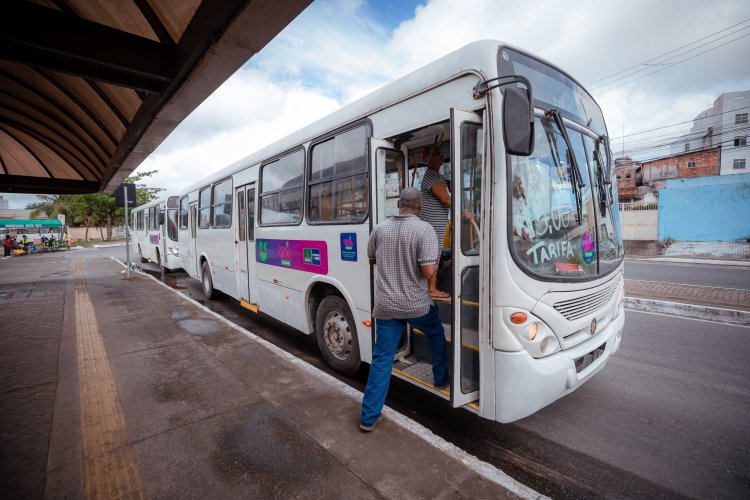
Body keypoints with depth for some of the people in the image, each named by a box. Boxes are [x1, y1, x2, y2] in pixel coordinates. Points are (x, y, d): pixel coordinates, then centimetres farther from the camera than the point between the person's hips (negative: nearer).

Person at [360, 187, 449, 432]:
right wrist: (435, 265, 2)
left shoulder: (380, 228, 0)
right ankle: (441, 379, 46)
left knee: (381, 359, 10)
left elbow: (372, 259, 14)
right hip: (417, 304, -2)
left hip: (385, 306, 3)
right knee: (436, 336, 29)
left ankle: (369, 417, 15)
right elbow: (428, 271, -20)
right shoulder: (424, 229, -14)